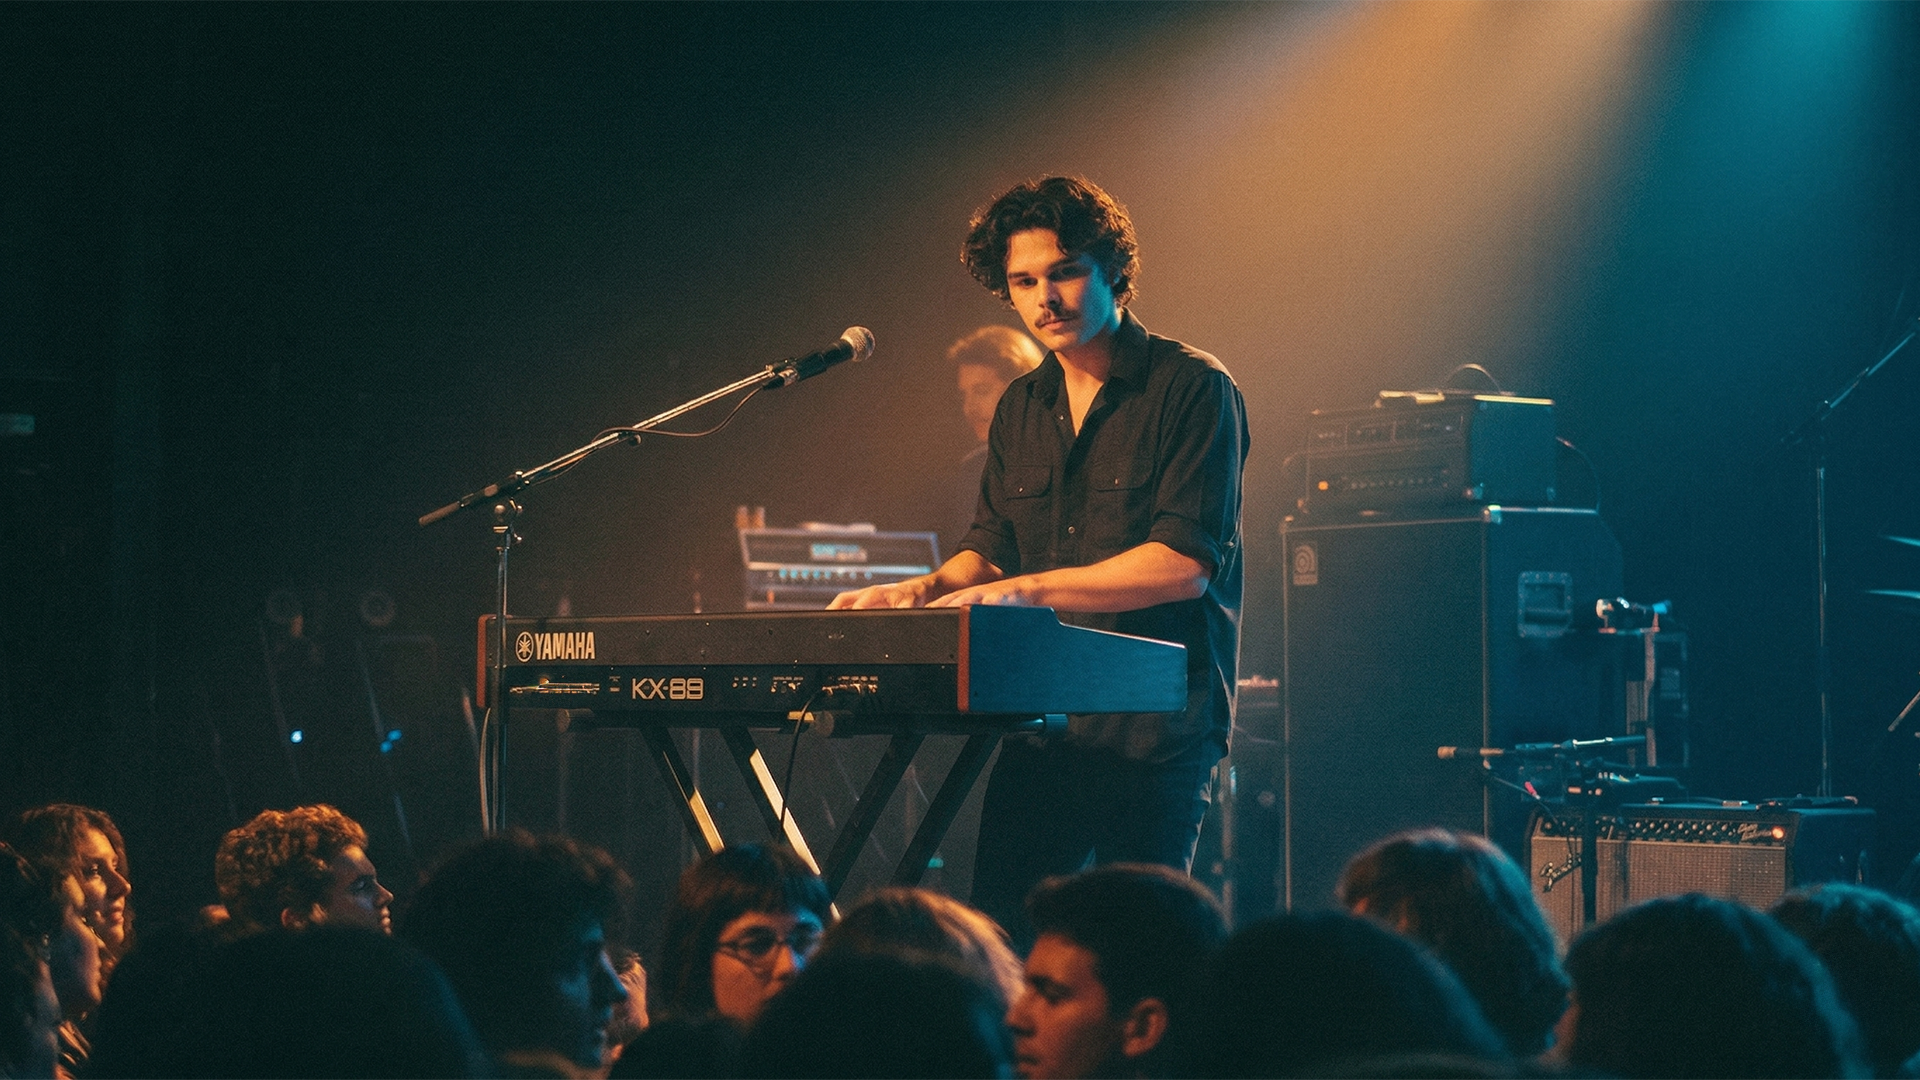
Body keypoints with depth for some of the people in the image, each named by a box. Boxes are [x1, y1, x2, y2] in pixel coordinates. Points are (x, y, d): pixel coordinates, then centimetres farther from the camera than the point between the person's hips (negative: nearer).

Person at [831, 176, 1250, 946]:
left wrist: (1026, 589, -17)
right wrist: (929, 589, -2)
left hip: (1154, 728, -6)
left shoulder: (1193, 390, -6)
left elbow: (1185, 563, -15)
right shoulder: (1021, 409, 16)